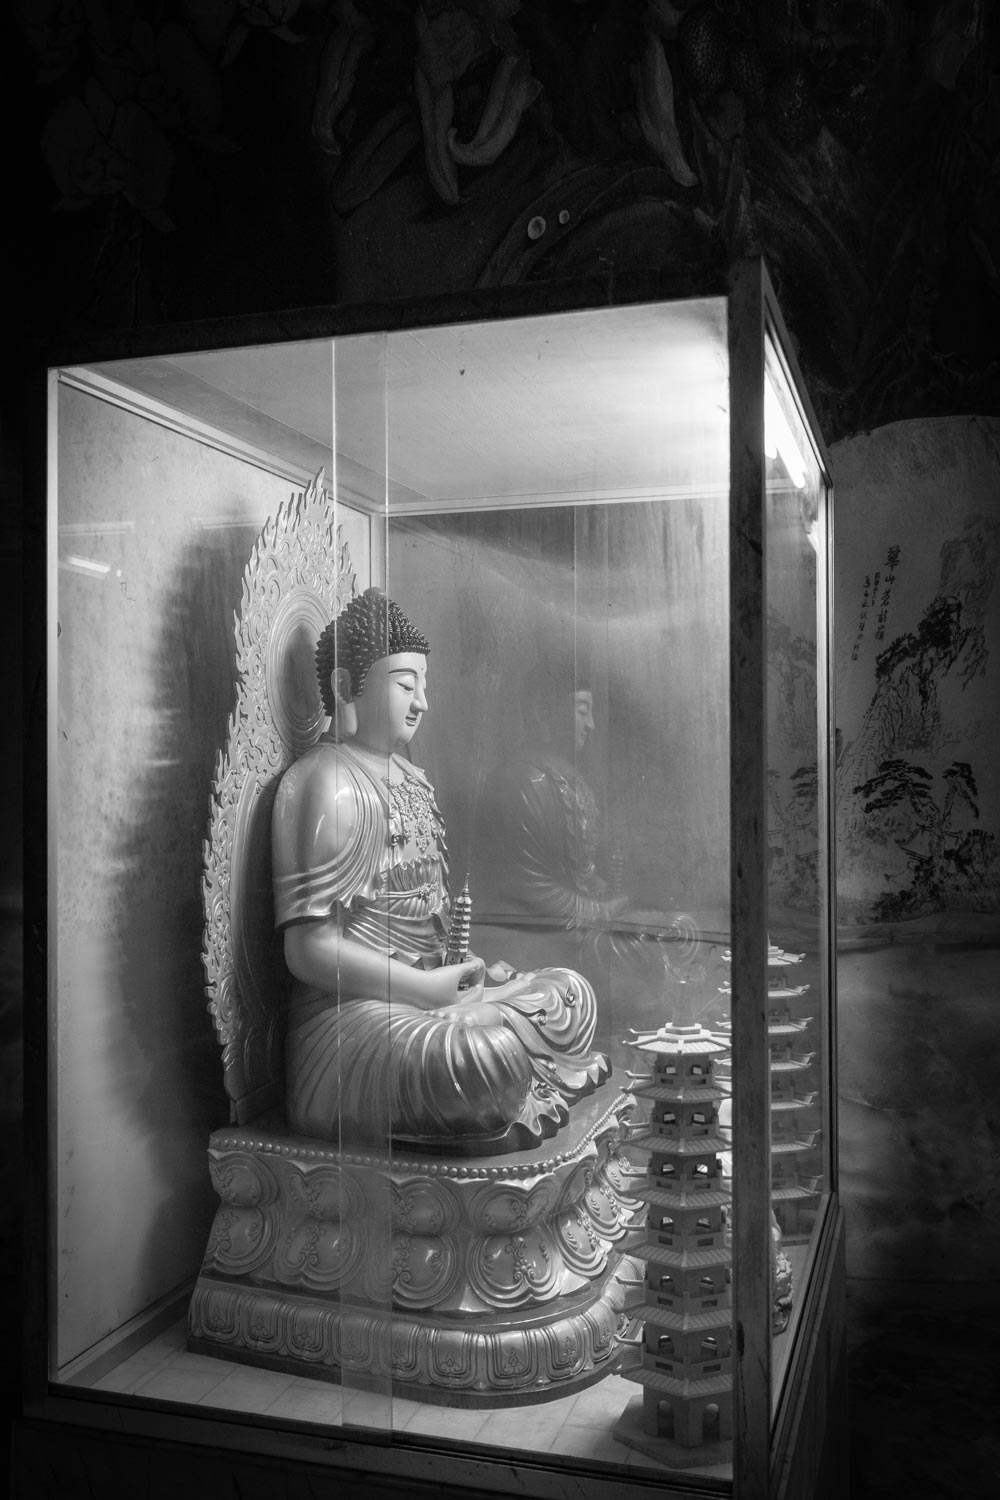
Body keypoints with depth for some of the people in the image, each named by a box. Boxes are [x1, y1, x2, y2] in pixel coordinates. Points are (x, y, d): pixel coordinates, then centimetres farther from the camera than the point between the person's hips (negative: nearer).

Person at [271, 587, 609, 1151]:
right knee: (494, 1052, -34)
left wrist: (468, 970, 7)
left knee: (570, 993, 2)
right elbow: (310, 950, -19)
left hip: (426, 995, 10)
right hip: (351, 1016, -10)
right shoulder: (327, 782, -14)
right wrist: (423, 987, -18)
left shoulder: (411, 777, 19)